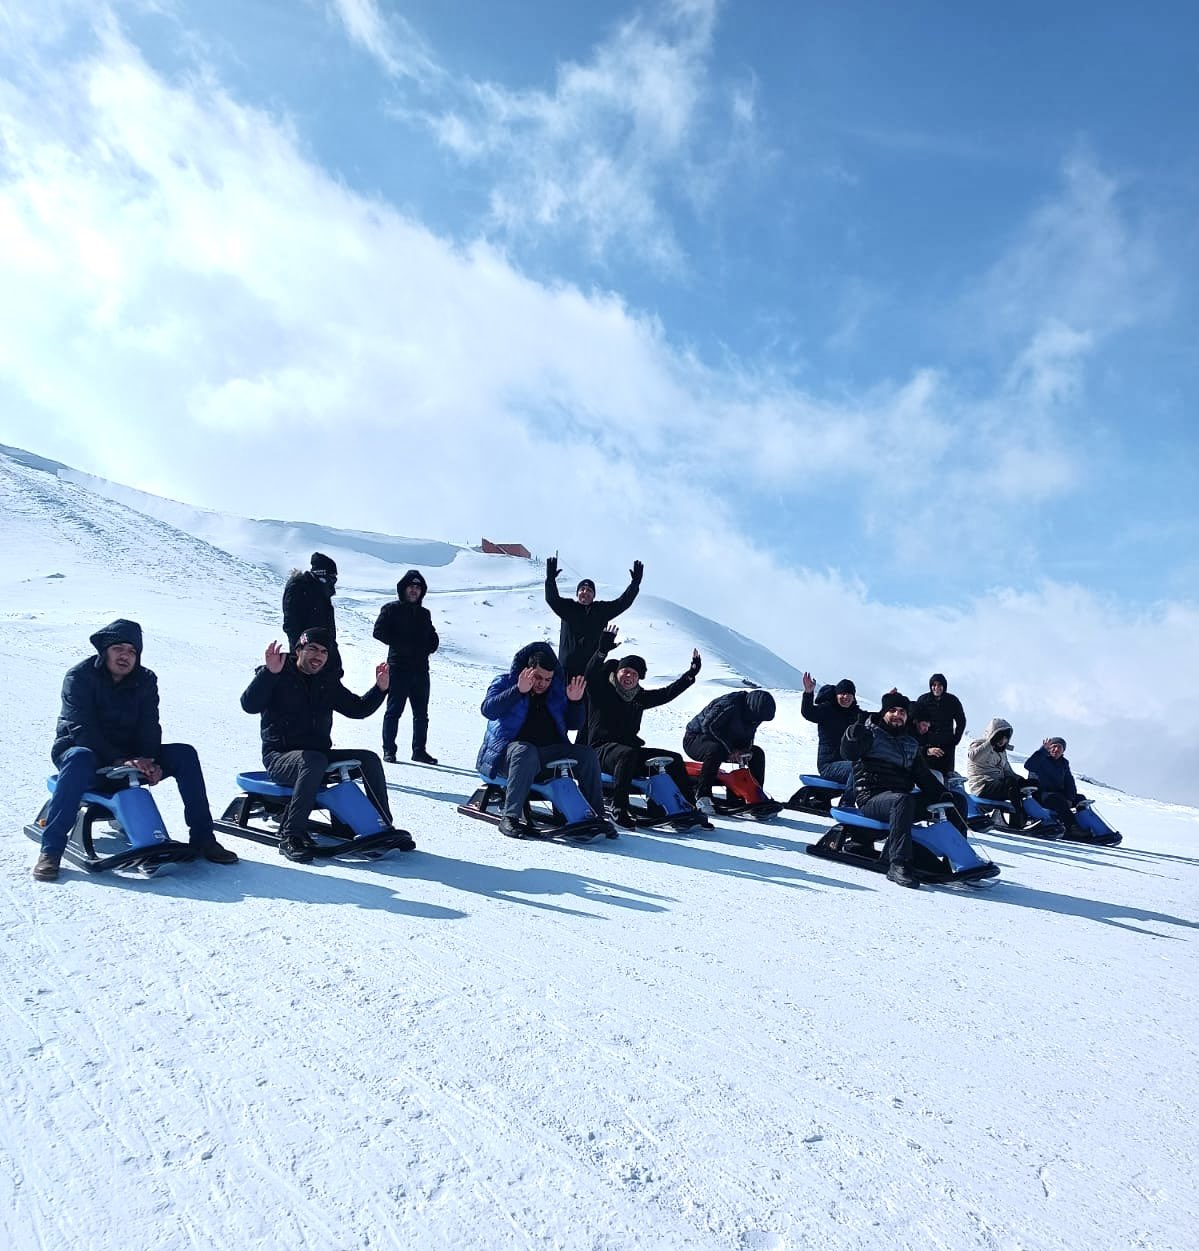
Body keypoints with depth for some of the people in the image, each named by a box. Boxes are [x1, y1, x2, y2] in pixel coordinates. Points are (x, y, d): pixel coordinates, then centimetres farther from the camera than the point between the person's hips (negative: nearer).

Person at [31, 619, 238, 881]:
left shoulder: (145, 680, 4)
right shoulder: (79, 676, -10)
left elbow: (149, 728, -5)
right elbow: (82, 730, -22)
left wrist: (150, 762, -26)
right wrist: (120, 760, -33)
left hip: (129, 756, 5)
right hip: (82, 750, -4)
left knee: (184, 754, -16)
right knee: (80, 759, -41)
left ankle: (202, 838, -13)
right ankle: (51, 850, -37)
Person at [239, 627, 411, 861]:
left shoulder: (328, 682, 12)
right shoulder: (278, 677, -6)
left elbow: (357, 709, 17)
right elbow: (249, 705, -21)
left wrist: (380, 689, 0)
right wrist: (269, 672, -34)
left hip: (319, 753, 6)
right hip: (280, 757, -6)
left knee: (369, 759, -10)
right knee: (315, 761, -38)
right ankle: (291, 835, -31)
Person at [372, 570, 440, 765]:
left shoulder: (424, 613, 19)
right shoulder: (391, 609, 4)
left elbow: (433, 638, 23)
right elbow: (379, 631, -6)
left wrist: (427, 648, 2)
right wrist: (401, 645, -13)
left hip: (420, 669, 5)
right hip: (398, 667, -5)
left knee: (421, 713, 7)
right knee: (394, 710, -3)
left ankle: (419, 750, 14)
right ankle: (389, 750, 4)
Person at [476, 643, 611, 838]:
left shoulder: (556, 690, 15)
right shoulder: (505, 682, 3)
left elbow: (573, 724, 17)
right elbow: (487, 710, -16)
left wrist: (575, 702, -3)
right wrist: (519, 690, -25)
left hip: (549, 751, 5)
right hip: (507, 750, -5)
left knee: (587, 754, -13)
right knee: (526, 753, -39)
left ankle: (595, 816, -8)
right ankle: (510, 817, -40)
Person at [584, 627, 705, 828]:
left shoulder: (639, 697, 17)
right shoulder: (601, 690, 1)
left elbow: (667, 693, 20)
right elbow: (591, 675, -19)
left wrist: (691, 673, 15)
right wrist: (603, 650, -34)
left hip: (631, 749, 7)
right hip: (601, 749, -7)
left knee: (674, 759, -4)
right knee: (628, 754, -40)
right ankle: (619, 809, -35)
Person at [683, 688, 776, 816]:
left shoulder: (753, 711, -4)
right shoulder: (729, 705, -30)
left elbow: (748, 735, 11)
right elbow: (708, 726, -30)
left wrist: (746, 748, -12)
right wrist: (729, 749, -28)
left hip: (723, 743, 8)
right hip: (694, 740, -8)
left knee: (757, 753, -4)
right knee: (716, 750, -41)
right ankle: (702, 796, -30)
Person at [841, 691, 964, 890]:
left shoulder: (910, 744, 22)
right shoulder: (871, 734, 3)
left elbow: (924, 776, 19)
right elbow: (849, 753, -14)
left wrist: (942, 793, 4)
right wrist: (853, 736, -30)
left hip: (902, 800, 7)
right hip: (872, 798, -7)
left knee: (957, 801, 1)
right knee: (903, 801, -41)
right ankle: (898, 865, -42)